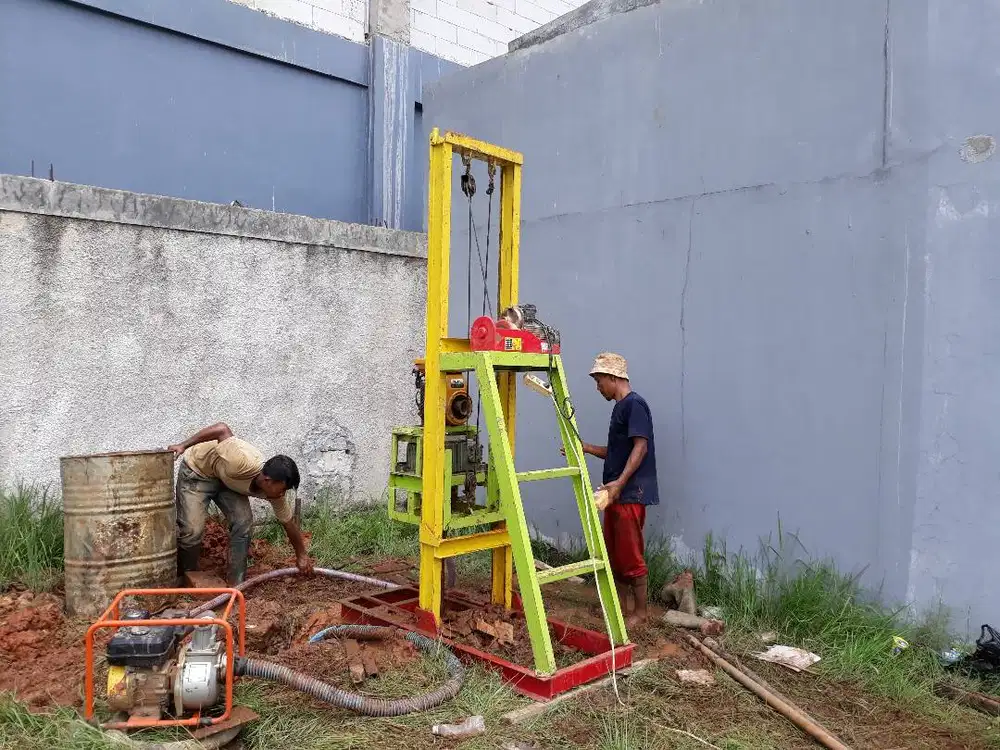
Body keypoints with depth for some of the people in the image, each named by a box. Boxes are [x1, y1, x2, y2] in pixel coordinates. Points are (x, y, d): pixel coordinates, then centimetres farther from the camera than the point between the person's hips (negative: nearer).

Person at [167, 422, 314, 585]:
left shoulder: (275, 490, -20)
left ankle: (235, 582, 1)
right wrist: (183, 445, -29)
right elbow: (222, 429, -36)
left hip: (226, 478, 5)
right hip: (196, 469, -5)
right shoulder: (243, 463, -43)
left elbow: (289, 523, -6)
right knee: (192, 529, -13)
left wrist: (301, 555, 2)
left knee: (243, 522, -13)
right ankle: (184, 579, 14)